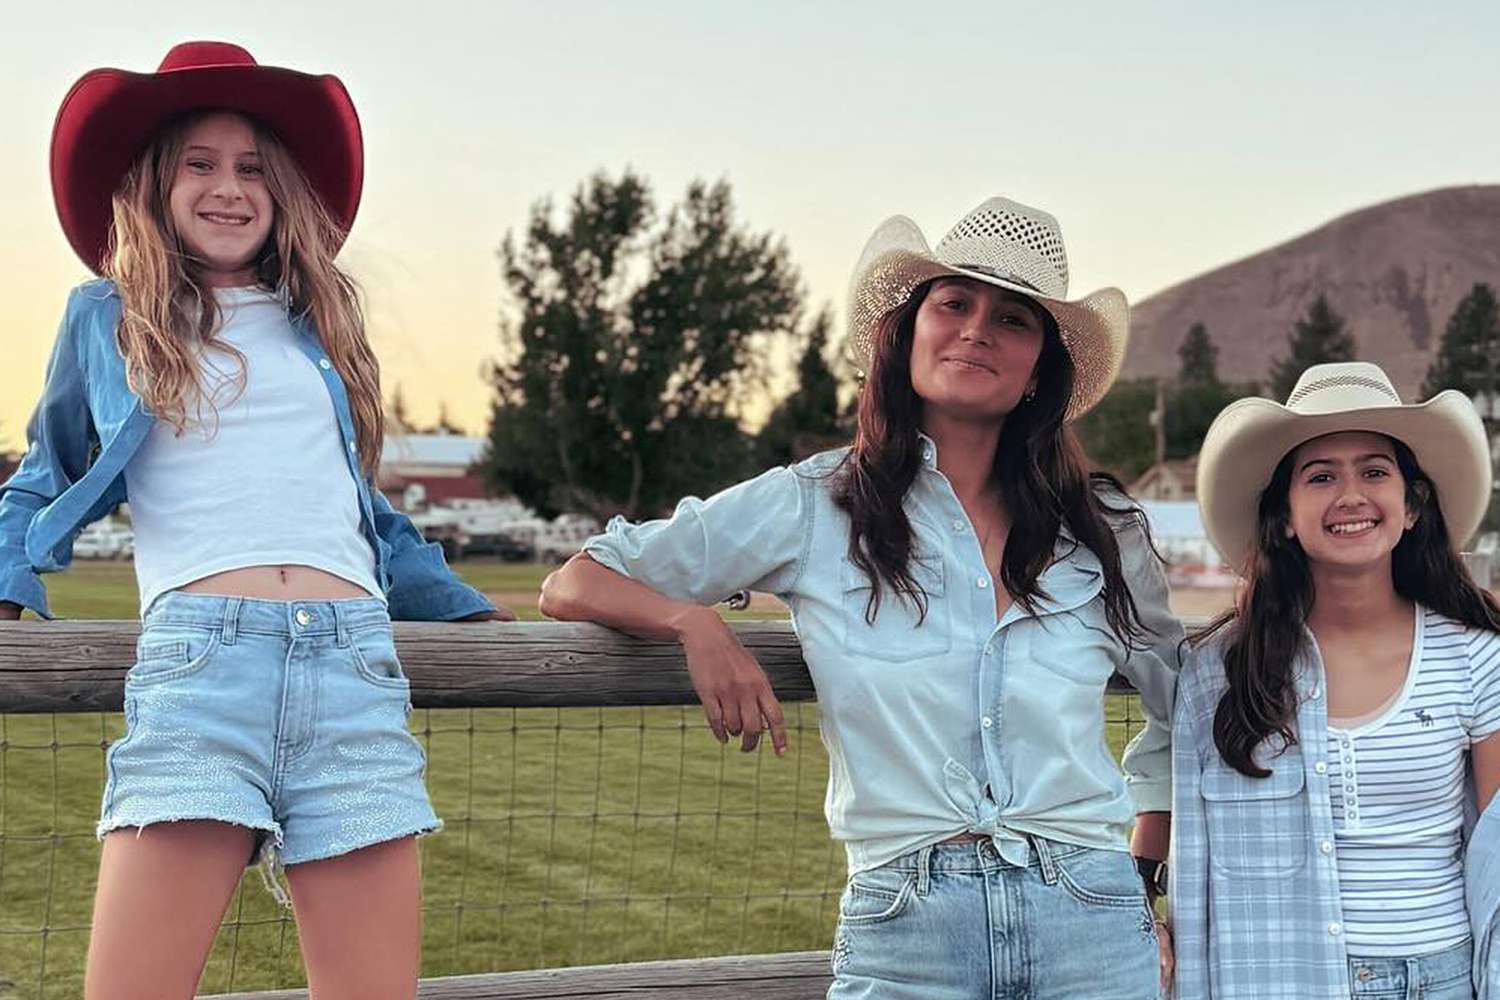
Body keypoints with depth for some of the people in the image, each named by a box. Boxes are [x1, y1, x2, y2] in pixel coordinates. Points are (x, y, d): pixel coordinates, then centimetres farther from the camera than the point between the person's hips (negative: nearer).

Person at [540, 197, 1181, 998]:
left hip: (1091, 931, 2)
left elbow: (1184, 705, 25)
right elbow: (574, 585, 5)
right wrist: (695, 622, -13)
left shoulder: (1103, 532, 10)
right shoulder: (812, 508, 3)